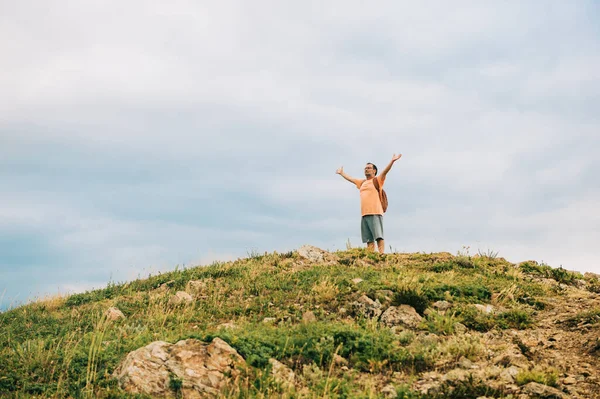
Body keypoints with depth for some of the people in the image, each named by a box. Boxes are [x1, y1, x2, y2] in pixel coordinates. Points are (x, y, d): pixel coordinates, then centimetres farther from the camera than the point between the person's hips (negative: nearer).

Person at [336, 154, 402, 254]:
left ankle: (382, 254, -20)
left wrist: (392, 161, -23)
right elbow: (350, 178, 38)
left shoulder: (378, 180, 5)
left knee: (379, 236, -13)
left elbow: (385, 171, -9)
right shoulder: (362, 182, 24)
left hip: (375, 213, -6)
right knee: (369, 239, 2)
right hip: (365, 214, 6)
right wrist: (341, 173, 49)